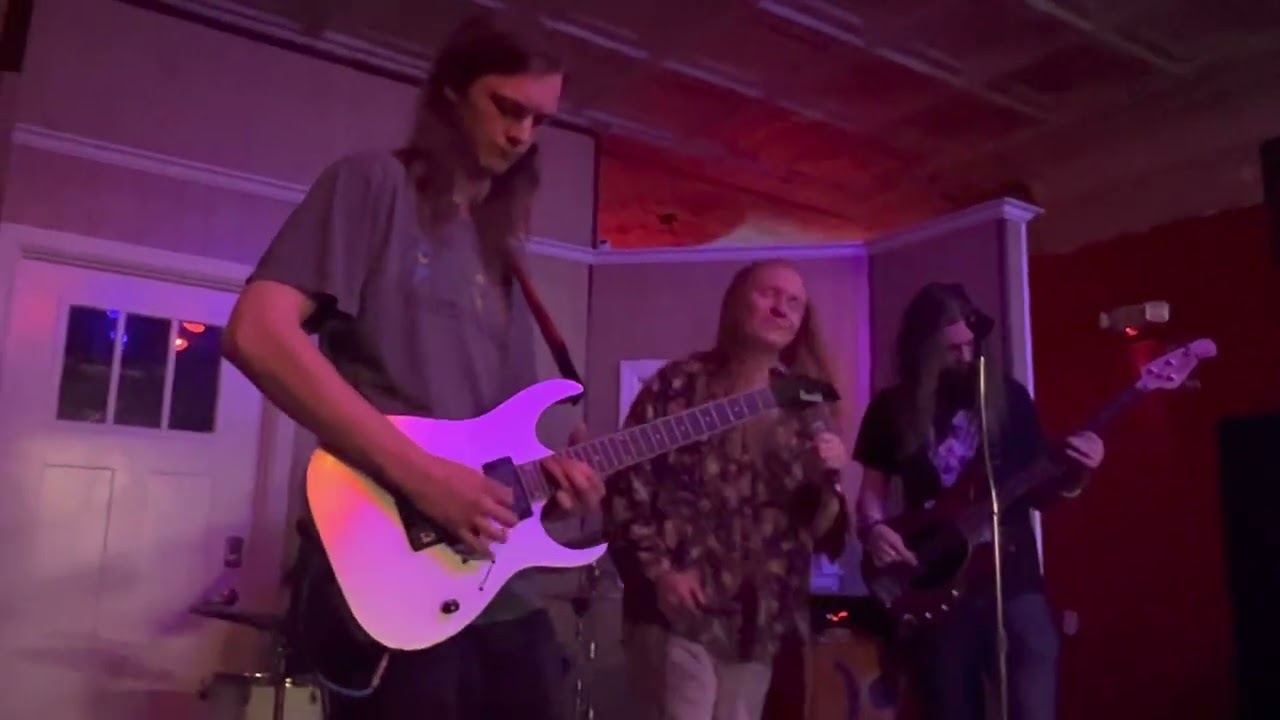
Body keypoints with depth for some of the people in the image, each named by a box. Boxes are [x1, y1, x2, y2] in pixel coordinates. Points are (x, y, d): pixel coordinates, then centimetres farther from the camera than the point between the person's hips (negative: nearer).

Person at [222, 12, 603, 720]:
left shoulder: (499, 250, 18)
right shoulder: (374, 183, -3)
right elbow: (256, 332, -17)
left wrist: (540, 468, 1)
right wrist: (418, 472, -20)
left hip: (501, 589, 7)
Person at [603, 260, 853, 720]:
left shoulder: (805, 412, 9)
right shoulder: (679, 385, -1)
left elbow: (827, 537, 9)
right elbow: (625, 487, -4)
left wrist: (829, 482, -10)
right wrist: (658, 570, -12)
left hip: (759, 618, 4)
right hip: (679, 609, -4)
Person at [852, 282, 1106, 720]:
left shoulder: (1008, 396, 6)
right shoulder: (892, 407, 5)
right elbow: (873, 487, 9)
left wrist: (1075, 474, -11)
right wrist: (874, 528, -10)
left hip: (1014, 581, 0)